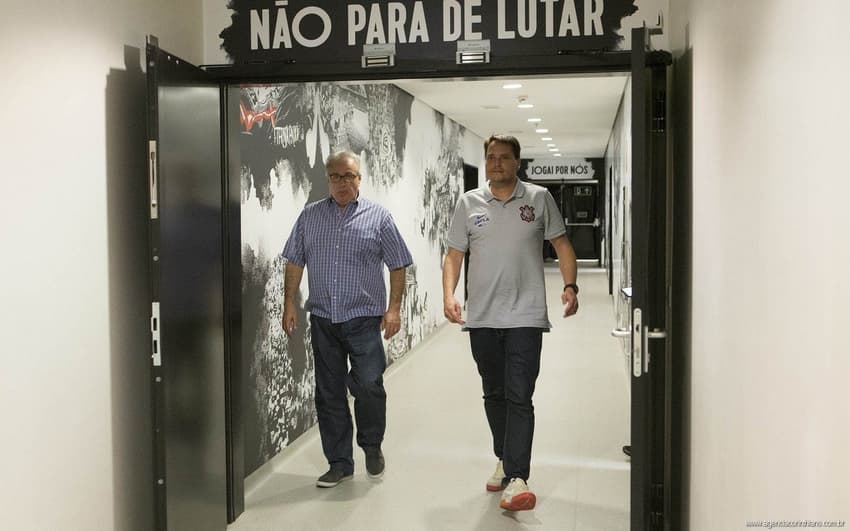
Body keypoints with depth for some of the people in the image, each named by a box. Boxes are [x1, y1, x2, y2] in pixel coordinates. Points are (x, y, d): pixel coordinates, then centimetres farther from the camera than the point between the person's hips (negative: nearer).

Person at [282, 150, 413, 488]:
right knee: (329, 394, 7)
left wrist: (394, 308, -5)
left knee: (368, 385, -10)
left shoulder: (378, 217, 2)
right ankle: (339, 463, 20)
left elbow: (398, 265, 2)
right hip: (322, 320, 3)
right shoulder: (310, 216, 9)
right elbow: (295, 262, 11)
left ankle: (372, 446, 18)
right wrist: (289, 303, 3)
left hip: (364, 319, -3)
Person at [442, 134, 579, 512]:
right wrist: (448, 296, -8)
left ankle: (517, 479, -7)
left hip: (525, 316, -3)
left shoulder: (539, 198, 3)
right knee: (494, 395, 15)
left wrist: (570, 286, -8)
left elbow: (562, 244, 6)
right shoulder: (468, 203, 6)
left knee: (519, 397, -8)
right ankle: (504, 460, 33)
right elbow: (453, 255, 7)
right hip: (482, 317, 3)